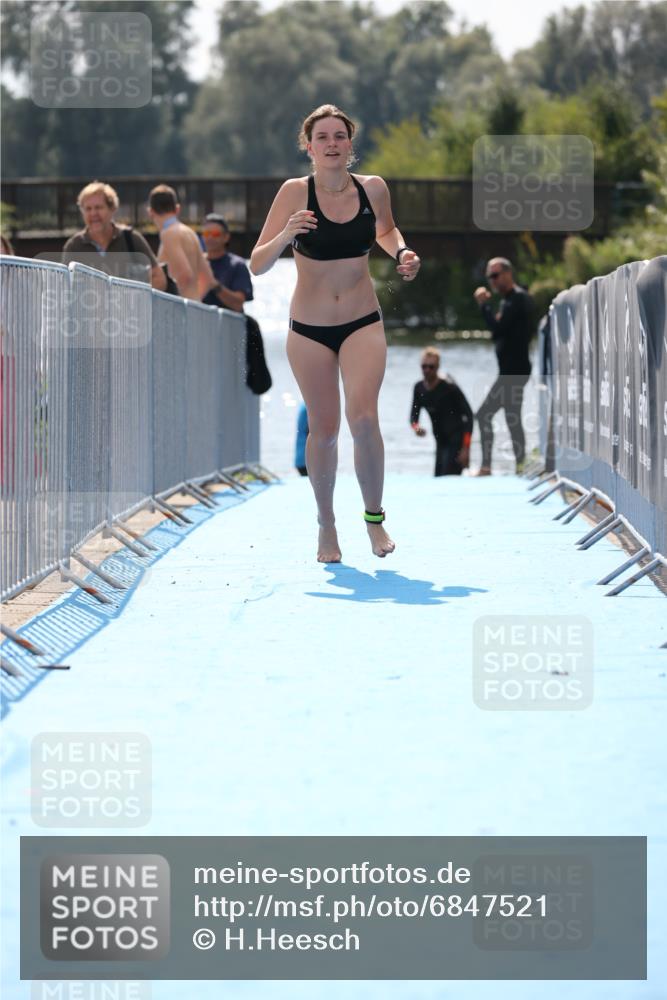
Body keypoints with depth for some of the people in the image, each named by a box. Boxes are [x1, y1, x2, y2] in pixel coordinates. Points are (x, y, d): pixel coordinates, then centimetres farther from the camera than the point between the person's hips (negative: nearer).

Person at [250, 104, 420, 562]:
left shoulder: (372, 189, -6)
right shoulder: (296, 192, -13)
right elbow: (257, 264, -14)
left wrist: (401, 253, -2)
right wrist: (285, 235, -32)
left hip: (363, 324, 1)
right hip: (310, 329, -1)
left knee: (363, 417, -17)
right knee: (323, 429, 6)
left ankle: (374, 516, 2)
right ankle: (327, 525, 25)